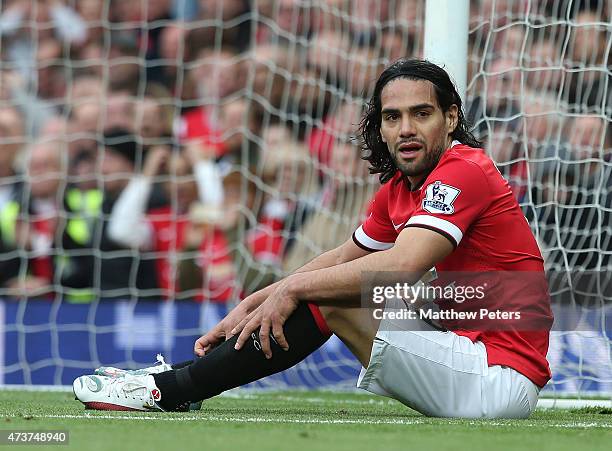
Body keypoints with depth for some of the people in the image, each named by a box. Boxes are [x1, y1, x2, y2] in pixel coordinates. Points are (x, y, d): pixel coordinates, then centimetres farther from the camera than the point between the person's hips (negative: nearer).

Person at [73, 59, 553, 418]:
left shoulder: (464, 172, -15)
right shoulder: (398, 188, 14)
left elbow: (401, 266, -27)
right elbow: (344, 257, 24)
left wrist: (293, 289, -18)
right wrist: (252, 304, 14)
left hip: (502, 381, -9)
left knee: (327, 298, -12)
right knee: (326, 288, 12)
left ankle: (169, 389, -5)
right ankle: (178, 378, 16)